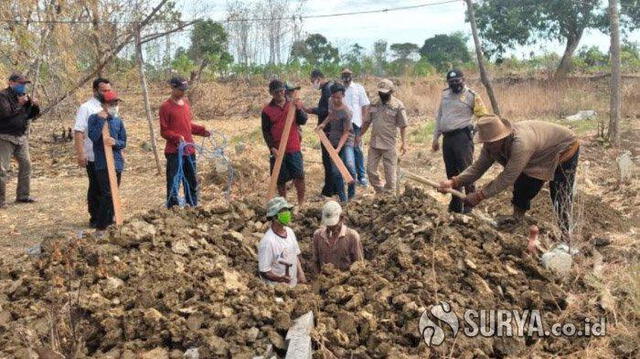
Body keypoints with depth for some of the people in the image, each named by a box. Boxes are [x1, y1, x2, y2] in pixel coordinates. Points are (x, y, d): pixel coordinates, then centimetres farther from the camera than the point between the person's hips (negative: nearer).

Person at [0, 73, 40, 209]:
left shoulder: (23, 96, 14)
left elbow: (32, 115, 14)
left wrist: (35, 106, -5)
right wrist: (19, 104, -16)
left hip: (22, 137, 7)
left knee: (26, 164, 9)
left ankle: (23, 195, 19)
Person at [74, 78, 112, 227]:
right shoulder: (86, 108, -8)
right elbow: (78, 132, -14)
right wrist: (80, 154, -22)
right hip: (94, 157, -6)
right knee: (96, 188, 3)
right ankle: (95, 219, 13)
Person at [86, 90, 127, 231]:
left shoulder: (118, 121, 10)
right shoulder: (94, 118, -2)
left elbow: (123, 142, 9)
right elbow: (93, 136, -18)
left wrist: (115, 143, -12)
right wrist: (101, 120, -17)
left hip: (117, 162, 5)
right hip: (102, 163, -5)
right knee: (107, 194, -11)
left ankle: (109, 221, 23)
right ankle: (101, 225, -4)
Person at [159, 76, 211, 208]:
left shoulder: (186, 102, 11)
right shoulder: (166, 107, -9)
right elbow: (164, 131, -10)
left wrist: (202, 130, 8)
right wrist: (177, 138, -25)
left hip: (189, 150, 7)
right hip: (174, 152, -7)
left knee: (192, 182, 15)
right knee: (174, 184, -3)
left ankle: (193, 207, 26)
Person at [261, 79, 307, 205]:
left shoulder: (292, 104, 6)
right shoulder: (267, 110, 1)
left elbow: (303, 121, -1)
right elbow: (265, 131, 0)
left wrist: (299, 110, -20)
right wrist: (272, 147, -10)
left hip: (294, 148, 1)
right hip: (277, 150, 0)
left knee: (299, 175, -6)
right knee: (280, 179, 6)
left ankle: (301, 202, 6)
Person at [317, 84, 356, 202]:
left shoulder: (346, 112, -21)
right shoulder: (331, 104, -1)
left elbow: (346, 133, -19)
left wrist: (339, 148, -27)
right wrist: (324, 123, 5)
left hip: (346, 141, -6)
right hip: (333, 142, 6)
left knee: (349, 165, -28)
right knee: (336, 172, 5)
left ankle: (351, 192, -8)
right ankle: (343, 199, 15)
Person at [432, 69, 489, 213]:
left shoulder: (471, 96, -4)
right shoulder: (445, 94, 14)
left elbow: (484, 117, -4)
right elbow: (439, 116, 20)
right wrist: (435, 138, 17)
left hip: (462, 137, -6)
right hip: (447, 138, 6)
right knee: (451, 172, 11)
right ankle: (455, 205, 21)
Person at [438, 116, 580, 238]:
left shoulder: (520, 142, -44)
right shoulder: (492, 144, -18)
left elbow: (507, 177, -41)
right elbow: (478, 167, -15)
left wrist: (479, 196, -39)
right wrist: (454, 182, -30)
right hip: (540, 156, 8)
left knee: (561, 198, -10)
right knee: (522, 188, 6)